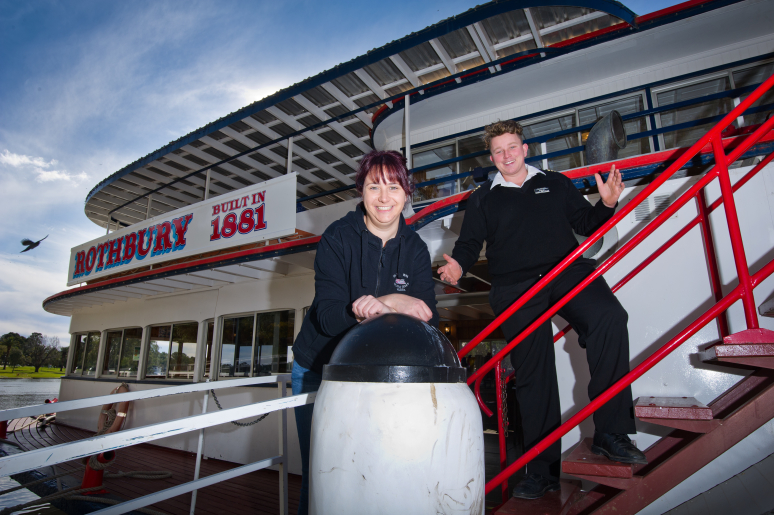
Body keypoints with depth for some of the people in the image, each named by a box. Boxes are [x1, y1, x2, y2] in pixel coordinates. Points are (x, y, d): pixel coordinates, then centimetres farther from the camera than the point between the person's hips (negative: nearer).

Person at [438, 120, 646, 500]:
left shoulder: (556, 184, 21)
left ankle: (611, 432, -17)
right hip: (516, 288, -1)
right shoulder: (482, 200, 18)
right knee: (533, 374, -3)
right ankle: (543, 469, 10)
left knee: (609, 317, -30)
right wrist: (458, 265, -10)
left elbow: (586, 224, 19)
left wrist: (606, 204, 0)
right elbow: (469, 243, 10)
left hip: (568, 273, 1)